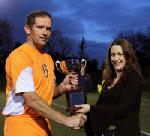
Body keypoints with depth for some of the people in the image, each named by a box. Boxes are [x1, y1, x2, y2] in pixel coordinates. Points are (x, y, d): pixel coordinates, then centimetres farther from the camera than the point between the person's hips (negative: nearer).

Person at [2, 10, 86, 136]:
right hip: (22, 125, -8)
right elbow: (30, 99, -23)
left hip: (43, 125, 8)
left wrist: (62, 87, -5)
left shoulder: (48, 58, 10)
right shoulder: (20, 55, -16)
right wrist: (66, 120, -22)